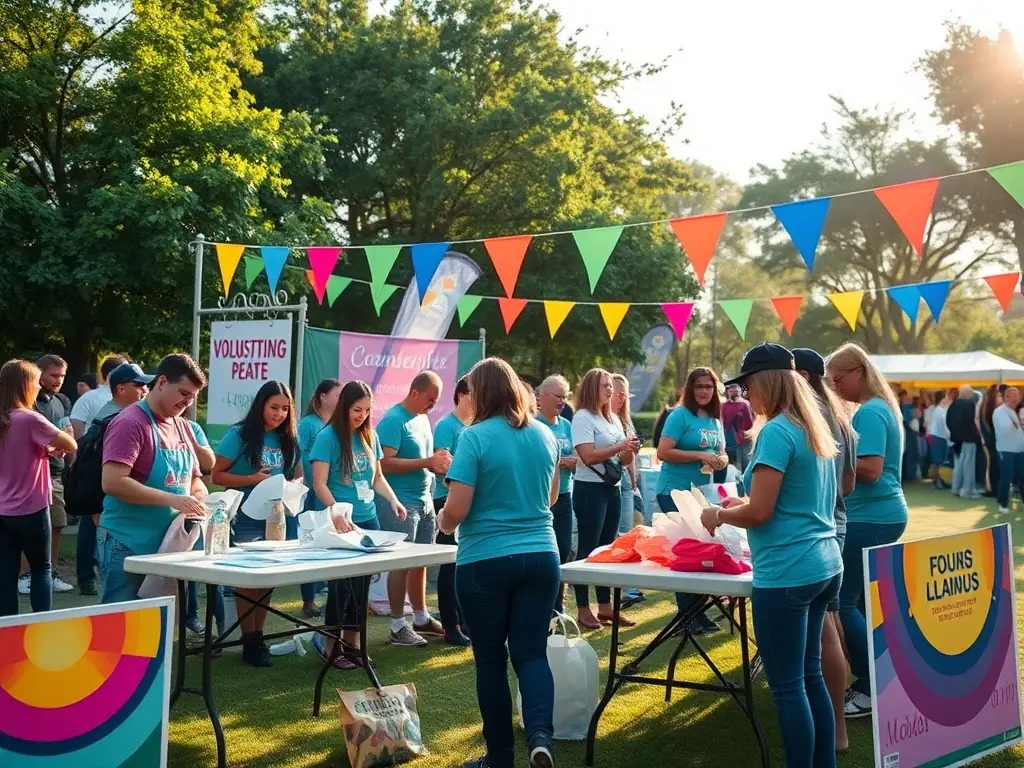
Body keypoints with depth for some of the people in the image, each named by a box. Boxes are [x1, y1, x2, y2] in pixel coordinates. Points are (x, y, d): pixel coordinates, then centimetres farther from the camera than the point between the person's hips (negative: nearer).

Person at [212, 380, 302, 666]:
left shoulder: (288, 439, 7)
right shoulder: (239, 435, -8)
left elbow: (298, 476, 16)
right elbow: (217, 475, -9)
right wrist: (254, 479, -20)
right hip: (246, 520, -5)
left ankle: (258, 636, 21)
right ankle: (248, 641, 8)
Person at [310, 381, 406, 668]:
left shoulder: (370, 436, 9)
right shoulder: (328, 437, -8)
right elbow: (319, 483, -12)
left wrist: (392, 499, 0)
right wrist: (338, 514, -24)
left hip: (368, 520, 6)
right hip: (341, 523, -6)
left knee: (362, 584, 10)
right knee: (342, 584, -2)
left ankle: (352, 641, 21)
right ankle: (329, 643, 13)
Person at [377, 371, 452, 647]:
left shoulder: (422, 418, 12)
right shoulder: (393, 420, -14)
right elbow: (385, 464, -22)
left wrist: (438, 464, 2)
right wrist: (428, 463, -22)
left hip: (424, 500, 8)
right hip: (400, 502, -8)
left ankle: (421, 618, 26)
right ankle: (398, 627, 6)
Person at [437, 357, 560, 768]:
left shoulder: (475, 437, -13)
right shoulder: (545, 434, 5)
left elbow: (456, 510, -15)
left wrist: (442, 523, 7)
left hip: (485, 561, -4)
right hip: (540, 557, 4)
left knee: (491, 658, 9)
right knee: (532, 652, 8)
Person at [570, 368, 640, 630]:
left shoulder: (614, 419, 15)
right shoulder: (582, 418, -9)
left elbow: (624, 460, 16)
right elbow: (588, 456, -20)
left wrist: (631, 451, -5)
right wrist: (619, 447, -19)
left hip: (613, 489, 8)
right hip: (590, 489, -8)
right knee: (588, 549, -3)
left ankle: (605, 606, 18)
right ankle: (583, 609, 2)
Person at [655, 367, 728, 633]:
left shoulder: (715, 419, 10)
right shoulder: (680, 415, -11)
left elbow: (722, 453, 19)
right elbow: (663, 452, -18)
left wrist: (721, 460, -5)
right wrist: (699, 456, -21)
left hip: (702, 492, 7)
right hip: (676, 492, -7)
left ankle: (699, 612, 19)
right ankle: (687, 616, 6)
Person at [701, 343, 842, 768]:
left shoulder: (776, 432, -15)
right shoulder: (817, 429, 12)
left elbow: (759, 513, -18)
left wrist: (718, 515, 0)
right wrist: (743, 502, 21)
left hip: (786, 573, -9)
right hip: (824, 566, 9)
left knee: (788, 687, 0)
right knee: (810, 675, 18)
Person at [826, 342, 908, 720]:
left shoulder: (870, 413, -17)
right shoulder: (880, 407, 15)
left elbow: (870, 470, -25)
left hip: (871, 518, -11)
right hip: (882, 515, 11)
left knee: (843, 601, -8)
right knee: (863, 599, 15)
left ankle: (872, 689, -3)